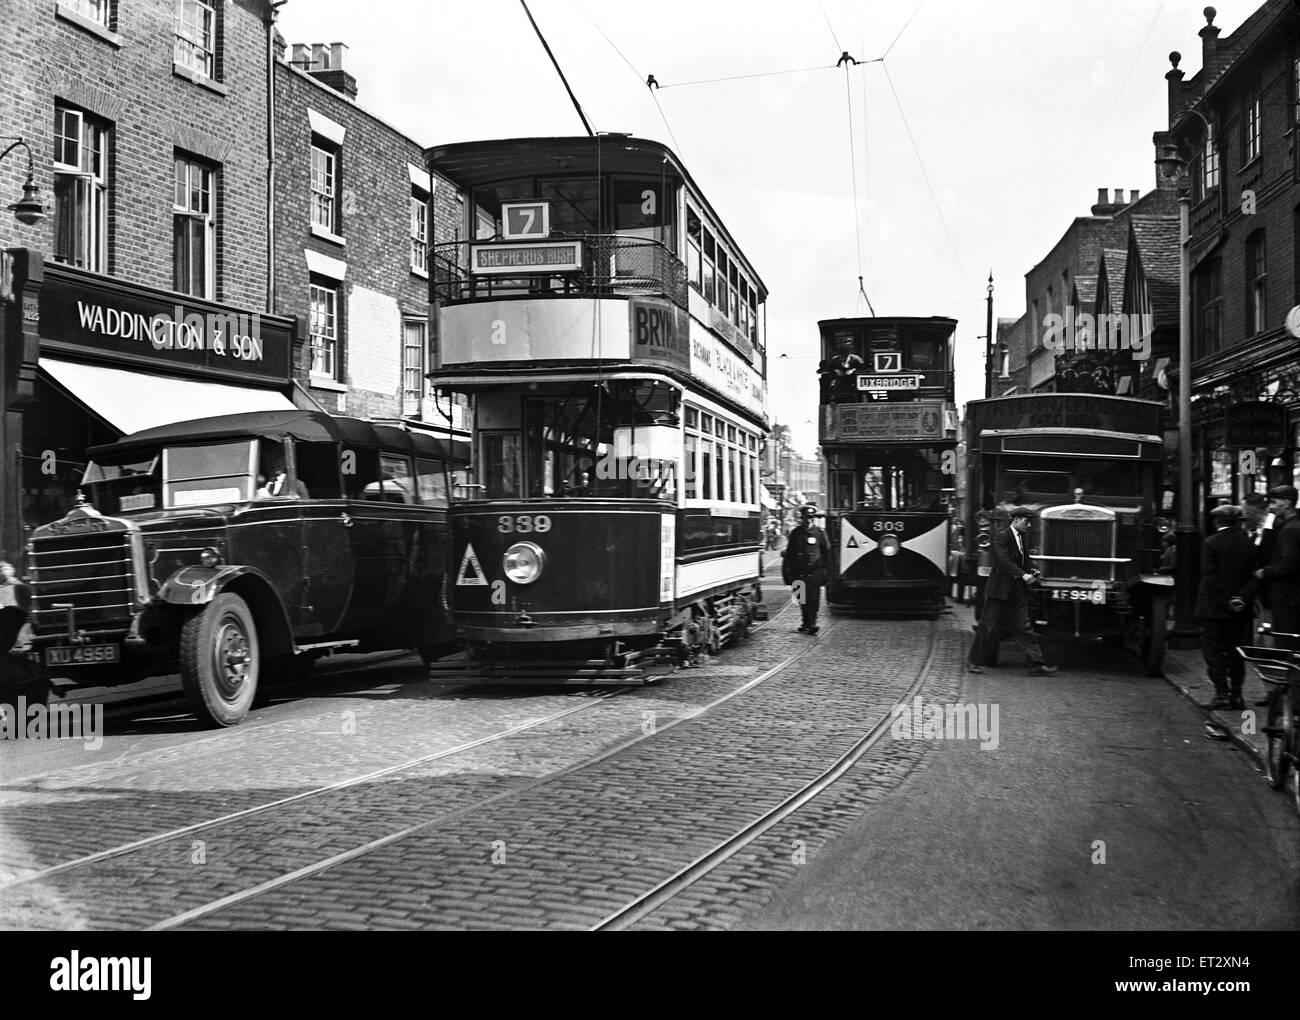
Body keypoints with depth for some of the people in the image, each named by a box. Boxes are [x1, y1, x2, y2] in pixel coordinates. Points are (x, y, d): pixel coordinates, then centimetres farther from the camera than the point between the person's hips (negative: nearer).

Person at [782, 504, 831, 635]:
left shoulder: (819, 533, 5)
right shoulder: (795, 533, 10)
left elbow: (826, 553, 9)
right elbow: (789, 554, 14)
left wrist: (825, 570, 4)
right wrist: (787, 571, 10)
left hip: (814, 572, -3)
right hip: (799, 573, 3)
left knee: (813, 599, -10)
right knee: (802, 600, 8)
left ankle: (812, 623, -12)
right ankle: (807, 622, 21)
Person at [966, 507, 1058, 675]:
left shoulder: (1023, 537, 15)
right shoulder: (1002, 537, -11)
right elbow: (1004, 561, -22)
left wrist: (1031, 572, 3)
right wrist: (1023, 575, -28)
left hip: (1018, 591, 7)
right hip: (1000, 590, -7)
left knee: (1024, 628, 3)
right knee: (988, 627, 0)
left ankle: (1037, 665, 0)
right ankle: (973, 661, 12)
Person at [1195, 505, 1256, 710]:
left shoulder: (1210, 543, -10)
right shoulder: (1248, 543, 3)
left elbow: (1209, 577, -14)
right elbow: (1254, 575, 3)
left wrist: (1224, 601, -9)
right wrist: (1245, 597, 8)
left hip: (1215, 608, -5)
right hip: (1241, 609, 5)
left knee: (1213, 650, 2)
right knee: (1236, 652, 12)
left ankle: (1222, 694, -4)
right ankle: (1236, 695, 13)